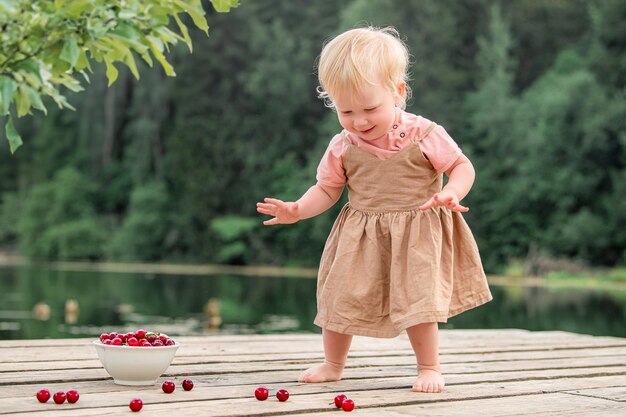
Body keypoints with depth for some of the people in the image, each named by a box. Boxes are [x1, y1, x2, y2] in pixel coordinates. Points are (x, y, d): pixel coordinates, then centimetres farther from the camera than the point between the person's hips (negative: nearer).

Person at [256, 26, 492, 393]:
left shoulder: (424, 135, -13)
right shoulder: (343, 147, -3)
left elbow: (463, 166, -6)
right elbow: (326, 190, 6)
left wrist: (450, 194, -27)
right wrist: (297, 209, -12)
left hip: (415, 236, -3)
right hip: (359, 238, 3)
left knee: (418, 300, -5)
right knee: (339, 298, 7)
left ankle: (429, 367, 16)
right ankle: (333, 365, 28)